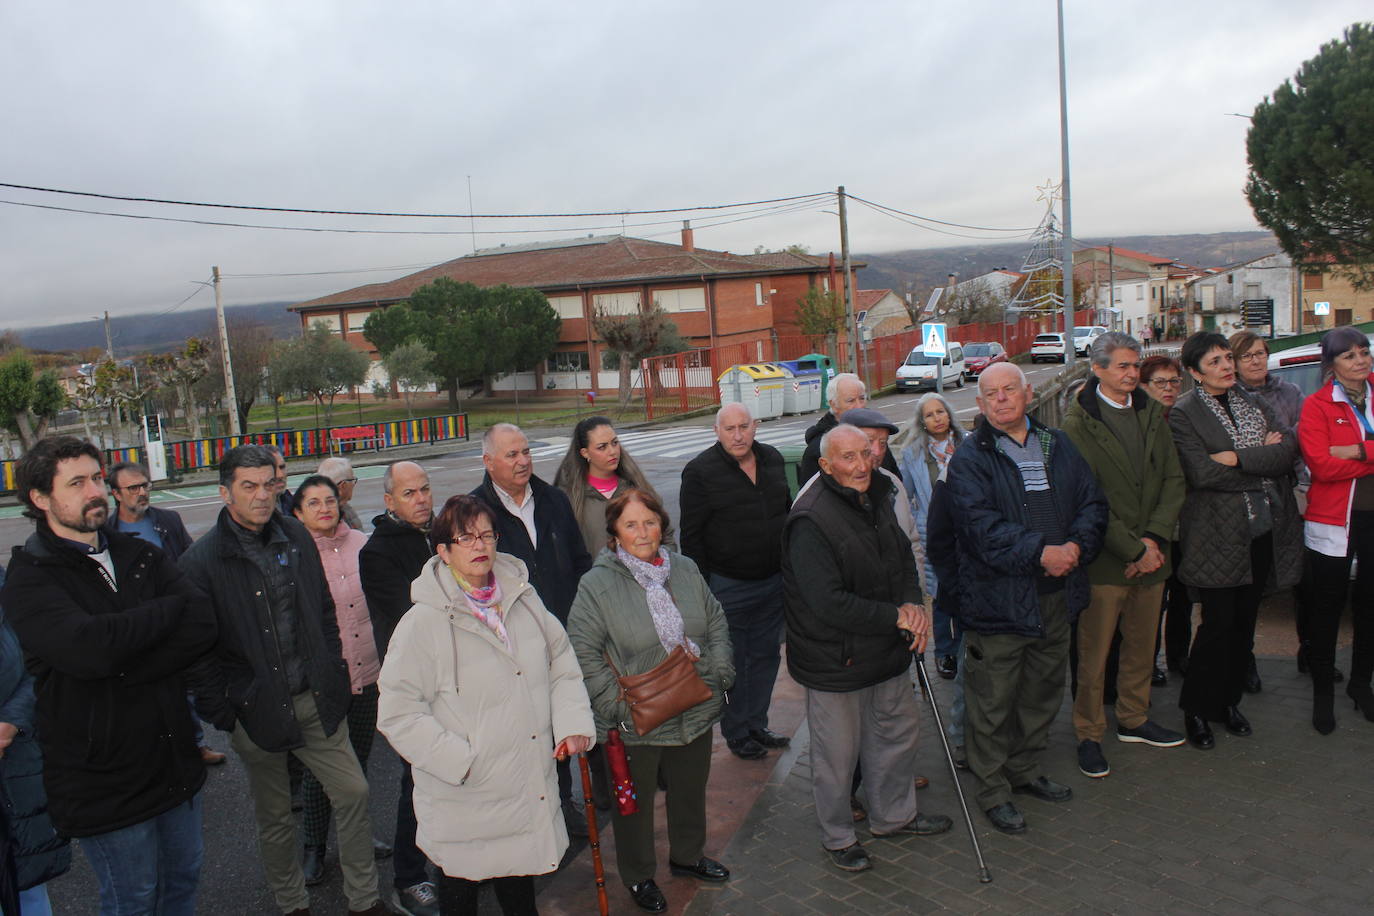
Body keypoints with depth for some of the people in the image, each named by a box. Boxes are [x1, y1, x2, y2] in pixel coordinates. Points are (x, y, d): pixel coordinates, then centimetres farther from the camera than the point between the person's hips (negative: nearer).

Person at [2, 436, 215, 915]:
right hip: (105, 781, -5)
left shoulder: (141, 555, 4)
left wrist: (121, 669, -21)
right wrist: (168, 608, -15)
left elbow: (202, 629, -10)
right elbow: (90, 647, -30)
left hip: (175, 761, 5)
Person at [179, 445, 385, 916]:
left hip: (317, 700, 4)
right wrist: (222, 713, -9)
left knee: (354, 792, 6)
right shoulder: (201, 561, -11)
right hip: (258, 711, -3)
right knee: (274, 817, 13)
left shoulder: (297, 537, 3)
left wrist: (333, 675, 7)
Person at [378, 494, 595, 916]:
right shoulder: (425, 621, -15)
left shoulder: (523, 599, 3)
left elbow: (561, 663, 12)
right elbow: (398, 712, -14)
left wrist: (573, 723, -2)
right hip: (464, 806, -5)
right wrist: (460, 762, -18)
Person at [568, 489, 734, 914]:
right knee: (636, 801, 14)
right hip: (636, 722, -5)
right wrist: (617, 704, -18)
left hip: (696, 712, 5)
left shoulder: (685, 570, 2)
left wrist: (719, 673, 0)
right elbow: (583, 652, -16)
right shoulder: (597, 584, -15)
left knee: (691, 791, 23)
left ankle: (688, 856, 49)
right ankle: (638, 875, 38)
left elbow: (717, 623, 11)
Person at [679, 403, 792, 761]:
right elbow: (691, 536, -11)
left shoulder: (773, 459, 5)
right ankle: (736, 734, 22)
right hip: (728, 587, -6)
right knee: (733, 664, 6)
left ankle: (757, 725, 32)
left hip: (773, 582, 6)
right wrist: (702, 588, -13)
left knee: (766, 656, 17)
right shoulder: (700, 472, -13)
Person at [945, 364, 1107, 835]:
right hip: (998, 599, -5)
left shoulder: (1059, 446, 10)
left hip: (1058, 597, 6)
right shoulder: (970, 459, -7)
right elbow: (981, 525, -18)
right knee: (993, 702, 3)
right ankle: (992, 790, 19)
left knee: (1043, 692, 20)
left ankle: (1026, 769, 39)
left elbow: (1092, 503, 6)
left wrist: (1077, 545, -13)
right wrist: (1039, 552, -26)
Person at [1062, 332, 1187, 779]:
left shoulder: (1152, 415, 9)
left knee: (1142, 647, 18)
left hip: (1151, 555, 6)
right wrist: (1133, 550, -13)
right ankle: (1089, 735, 17)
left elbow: (1173, 480, 6)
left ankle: (1134, 720, 35)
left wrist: (1153, 539, -7)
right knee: (1094, 655, 3)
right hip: (1104, 559, -6)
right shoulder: (1078, 424, -9)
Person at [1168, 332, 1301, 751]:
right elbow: (1202, 473, -19)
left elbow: (1289, 449, -3)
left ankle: (1229, 700, 28)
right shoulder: (1183, 414, -7)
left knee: (1245, 621, 12)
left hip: (1264, 531, 6)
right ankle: (1196, 710, 13)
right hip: (1219, 535, -5)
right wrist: (1265, 460, -9)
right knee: (1218, 623, -3)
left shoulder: (1252, 403, 11)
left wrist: (1239, 458, -16)